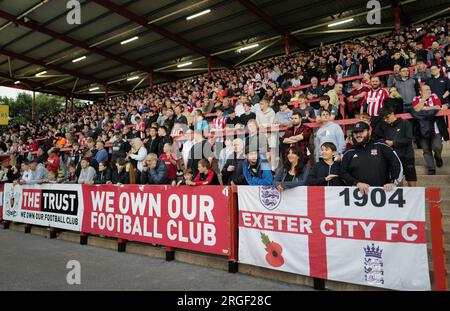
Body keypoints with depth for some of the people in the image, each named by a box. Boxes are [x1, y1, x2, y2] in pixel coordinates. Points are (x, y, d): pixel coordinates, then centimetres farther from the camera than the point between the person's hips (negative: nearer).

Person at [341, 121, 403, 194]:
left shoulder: (381, 146, 3)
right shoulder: (349, 153, 8)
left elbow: (396, 163, 3)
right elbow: (344, 173, 3)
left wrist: (393, 183, -6)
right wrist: (357, 183, -12)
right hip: (359, 192, 1)